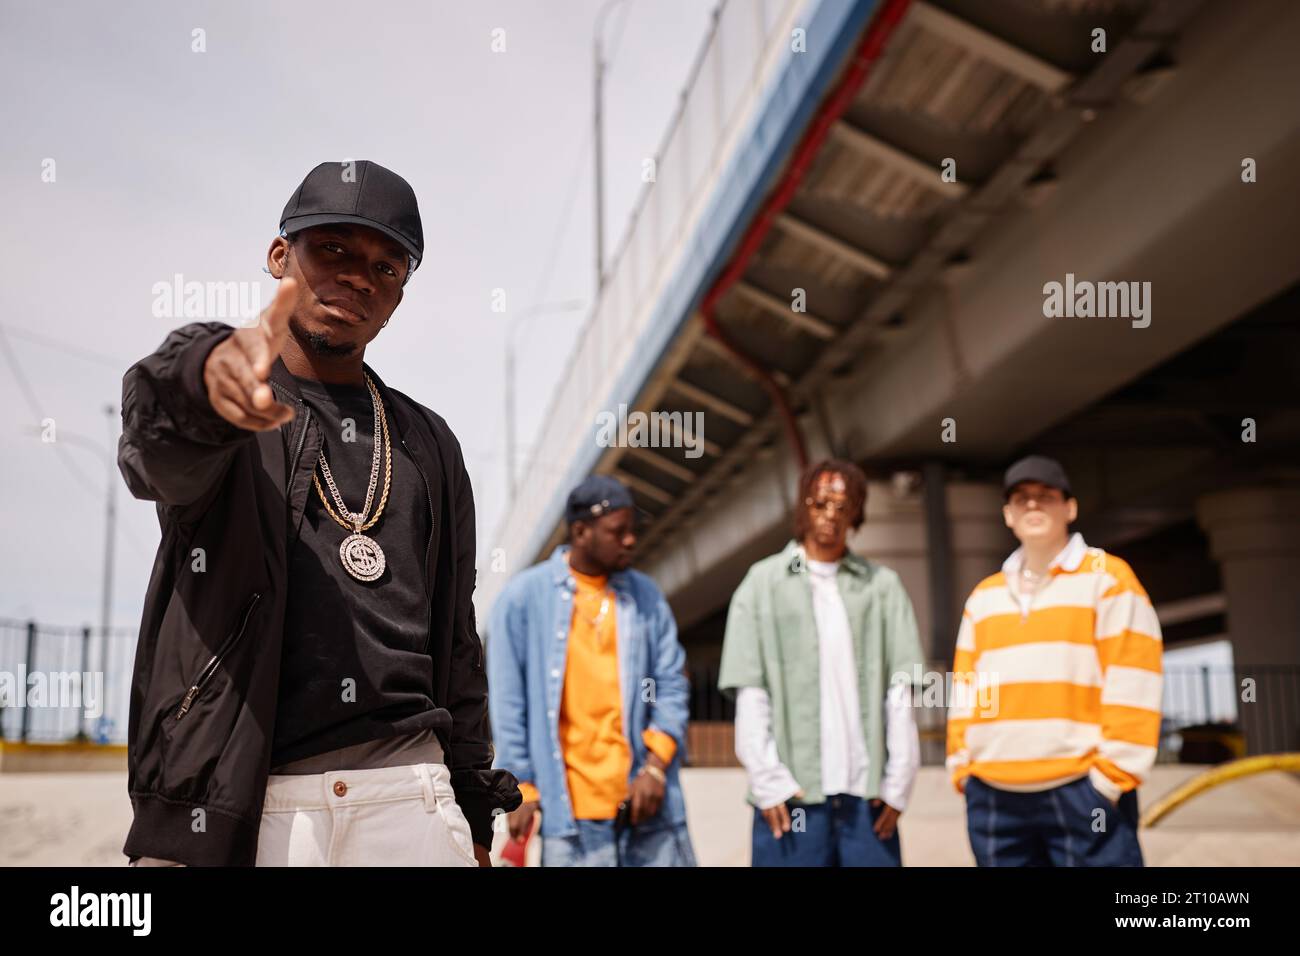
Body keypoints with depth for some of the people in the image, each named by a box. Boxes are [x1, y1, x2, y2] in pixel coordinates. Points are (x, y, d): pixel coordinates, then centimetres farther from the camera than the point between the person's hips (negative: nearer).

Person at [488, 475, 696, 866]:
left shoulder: (646, 596, 8)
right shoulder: (524, 597, 0)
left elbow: (671, 684, 7)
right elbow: (508, 701, 1)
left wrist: (656, 765, -6)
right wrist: (522, 787, -2)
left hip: (645, 797, 3)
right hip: (569, 804, -2)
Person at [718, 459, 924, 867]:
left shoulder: (882, 585, 9)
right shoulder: (764, 581, 6)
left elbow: (899, 693, 6)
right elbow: (750, 693, 0)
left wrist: (898, 781, -1)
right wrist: (768, 779, -7)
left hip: (868, 791, 1)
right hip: (791, 791, -1)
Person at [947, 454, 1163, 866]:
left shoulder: (1107, 577, 2)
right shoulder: (984, 596, 17)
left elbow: (1131, 684, -5)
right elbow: (965, 688, 17)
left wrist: (1113, 774, -11)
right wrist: (962, 769, 8)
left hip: (1082, 790, -5)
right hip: (994, 796, 5)